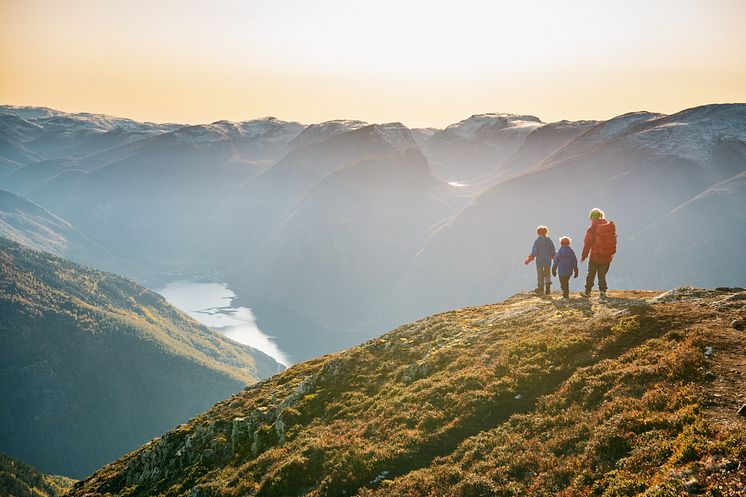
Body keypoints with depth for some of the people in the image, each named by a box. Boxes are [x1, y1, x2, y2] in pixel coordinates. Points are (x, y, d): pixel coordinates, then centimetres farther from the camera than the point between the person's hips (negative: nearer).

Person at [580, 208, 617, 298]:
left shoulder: (592, 229, -11)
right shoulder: (611, 226, 1)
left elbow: (587, 243, -8)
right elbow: (613, 240, 9)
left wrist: (584, 256, 2)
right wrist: (613, 252, 20)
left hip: (595, 256, -3)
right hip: (607, 257, 3)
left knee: (591, 274, 12)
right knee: (602, 275, 13)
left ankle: (587, 292, 21)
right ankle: (603, 292, 2)